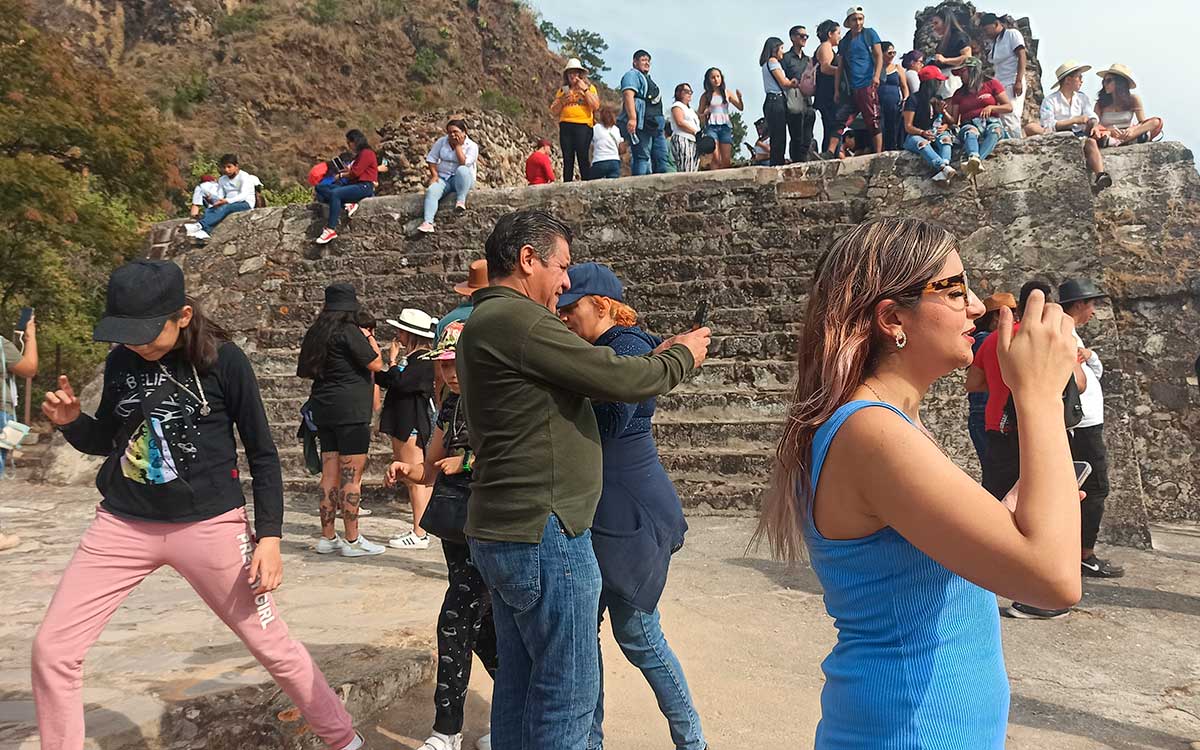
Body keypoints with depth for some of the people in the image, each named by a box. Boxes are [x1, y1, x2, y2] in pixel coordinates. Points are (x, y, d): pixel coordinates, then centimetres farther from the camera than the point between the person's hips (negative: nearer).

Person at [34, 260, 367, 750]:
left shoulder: (223, 360, -11)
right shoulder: (121, 361, 1)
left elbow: (262, 454, -6)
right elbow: (107, 441, 16)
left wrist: (269, 535, -12)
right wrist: (71, 422, -6)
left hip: (211, 525, -4)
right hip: (122, 525, 4)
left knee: (274, 649, 3)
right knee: (52, 650, 0)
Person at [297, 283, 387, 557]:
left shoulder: (316, 332, 12)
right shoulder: (349, 331, -11)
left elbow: (303, 372, 21)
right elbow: (376, 364, -10)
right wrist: (370, 338, 5)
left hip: (323, 409, 8)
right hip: (350, 410, -8)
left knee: (330, 475, 12)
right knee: (352, 476, -3)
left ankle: (327, 537, 17)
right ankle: (352, 540, 1)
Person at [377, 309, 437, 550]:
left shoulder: (424, 359, -13)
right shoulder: (408, 356, 17)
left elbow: (400, 382, -22)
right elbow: (385, 381, 20)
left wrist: (392, 361, -9)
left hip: (415, 424, -10)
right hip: (402, 423, 10)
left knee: (416, 480, -6)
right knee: (406, 478, 13)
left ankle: (419, 535, -1)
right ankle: (417, 530, 20)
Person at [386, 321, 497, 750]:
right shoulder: (452, 404, 11)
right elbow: (433, 470, 16)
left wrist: (469, 462, -19)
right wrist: (408, 471, -4)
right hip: (455, 523, 8)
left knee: (456, 621, -6)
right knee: (482, 623, 14)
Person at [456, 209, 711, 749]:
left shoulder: (484, 323, 16)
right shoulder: (516, 319, -18)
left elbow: (587, 379, 17)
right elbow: (618, 380, -17)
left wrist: (653, 358, 16)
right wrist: (682, 357, 1)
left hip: (502, 534, 10)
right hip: (544, 537, -10)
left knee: (519, 681, 18)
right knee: (567, 691, 2)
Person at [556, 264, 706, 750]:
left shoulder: (627, 346, -13)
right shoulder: (598, 352, 14)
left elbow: (613, 419, -24)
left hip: (630, 513, -9)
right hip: (601, 510, 9)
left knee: (637, 634, 2)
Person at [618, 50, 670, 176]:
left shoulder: (647, 78, 30)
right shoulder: (632, 75, -1)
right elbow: (628, 95, -17)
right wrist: (632, 118, -29)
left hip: (654, 125, 10)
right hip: (640, 124, -10)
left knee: (661, 156, 3)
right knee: (642, 157, -14)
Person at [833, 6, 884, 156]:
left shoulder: (869, 34, 6)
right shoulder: (844, 42, 16)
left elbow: (879, 56, 0)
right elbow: (840, 67, 17)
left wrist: (876, 76, -14)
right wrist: (837, 90, 10)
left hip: (867, 86, -4)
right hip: (850, 89, 4)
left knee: (873, 122, -4)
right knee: (839, 120, -3)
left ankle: (878, 153, 0)